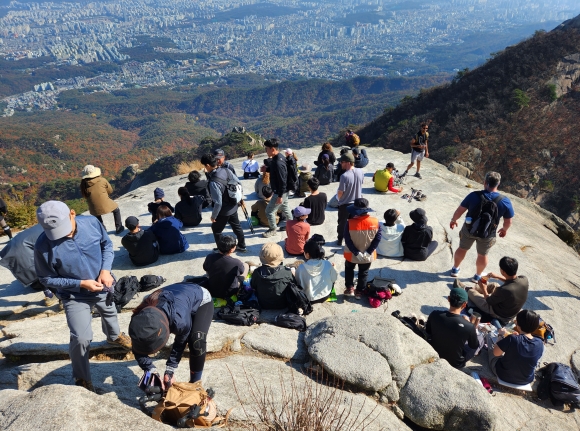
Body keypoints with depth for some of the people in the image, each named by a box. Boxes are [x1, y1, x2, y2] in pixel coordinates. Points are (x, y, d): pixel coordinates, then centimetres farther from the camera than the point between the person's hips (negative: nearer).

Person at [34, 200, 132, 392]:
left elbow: (107, 244, -4)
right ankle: (82, 379, 16)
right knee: (81, 338, -12)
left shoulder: (91, 222, -22)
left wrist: (106, 269, -19)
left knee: (110, 313, 29)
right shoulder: (44, 246, -28)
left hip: (104, 286, 4)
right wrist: (80, 284, -25)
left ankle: (114, 336, 65)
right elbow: (47, 279, -15)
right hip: (75, 297, -3)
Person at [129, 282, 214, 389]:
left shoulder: (180, 320, -44)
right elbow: (139, 351, -14)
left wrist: (170, 370, -15)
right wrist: (152, 372, -23)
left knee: (197, 342, -24)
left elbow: (180, 344, -20)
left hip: (201, 299, -5)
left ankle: (195, 383, -6)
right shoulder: (140, 320, -29)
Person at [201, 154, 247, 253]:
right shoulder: (225, 170, -10)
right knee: (237, 226, 24)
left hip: (224, 211, -7)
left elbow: (218, 203, -28)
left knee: (216, 229, 17)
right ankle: (241, 246, 41)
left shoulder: (214, 182, -32)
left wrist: (213, 216, -13)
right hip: (233, 206, 7)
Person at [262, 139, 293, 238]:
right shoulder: (277, 157, 0)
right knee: (285, 208, 24)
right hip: (283, 191, 10)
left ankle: (272, 230, 22)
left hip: (280, 192, -10)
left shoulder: (278, 163, -31)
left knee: (269, 211, 3)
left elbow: (282, 181, -28)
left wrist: (280, 196, -23)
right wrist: (266, 168, 5)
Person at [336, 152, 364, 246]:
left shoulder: (344, 176, -29)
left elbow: (340, 193, -21)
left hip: (345, 204, -5)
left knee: (342, 223, 16)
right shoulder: (360, 172, -10)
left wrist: (339, 197, 2)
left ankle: (340, 240, 32)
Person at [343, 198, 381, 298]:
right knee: (363, 273, 23)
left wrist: (356, 253, -15)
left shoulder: (350, 223, -25)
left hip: (352, 255, -1)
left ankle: (350, 288, 29)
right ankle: (359, 292, 33)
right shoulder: (375, 222, -17)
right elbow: (377, 238, -13)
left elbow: (348, 241, -22)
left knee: (349, 269, 28)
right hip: (368, 256, 1)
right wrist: (368, 252, -11)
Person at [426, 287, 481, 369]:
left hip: (434, 356, 3)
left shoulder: (434, 315, -22)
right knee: (481, 339, 17)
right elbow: (474, 346, -8)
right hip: (455, 363, -3)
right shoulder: (469, 326, -30)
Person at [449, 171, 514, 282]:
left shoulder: (474, 195, -20)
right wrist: (504, 229, 16)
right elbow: (508, 221, -5)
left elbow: (460, 210, -11)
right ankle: (478, 276, 43)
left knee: (462, 248, 24)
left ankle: (455, 269, 42)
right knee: (482, 255, 23)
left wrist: (453, 220, 7)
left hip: (469, 229, 0)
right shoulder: (505, 201, -17)